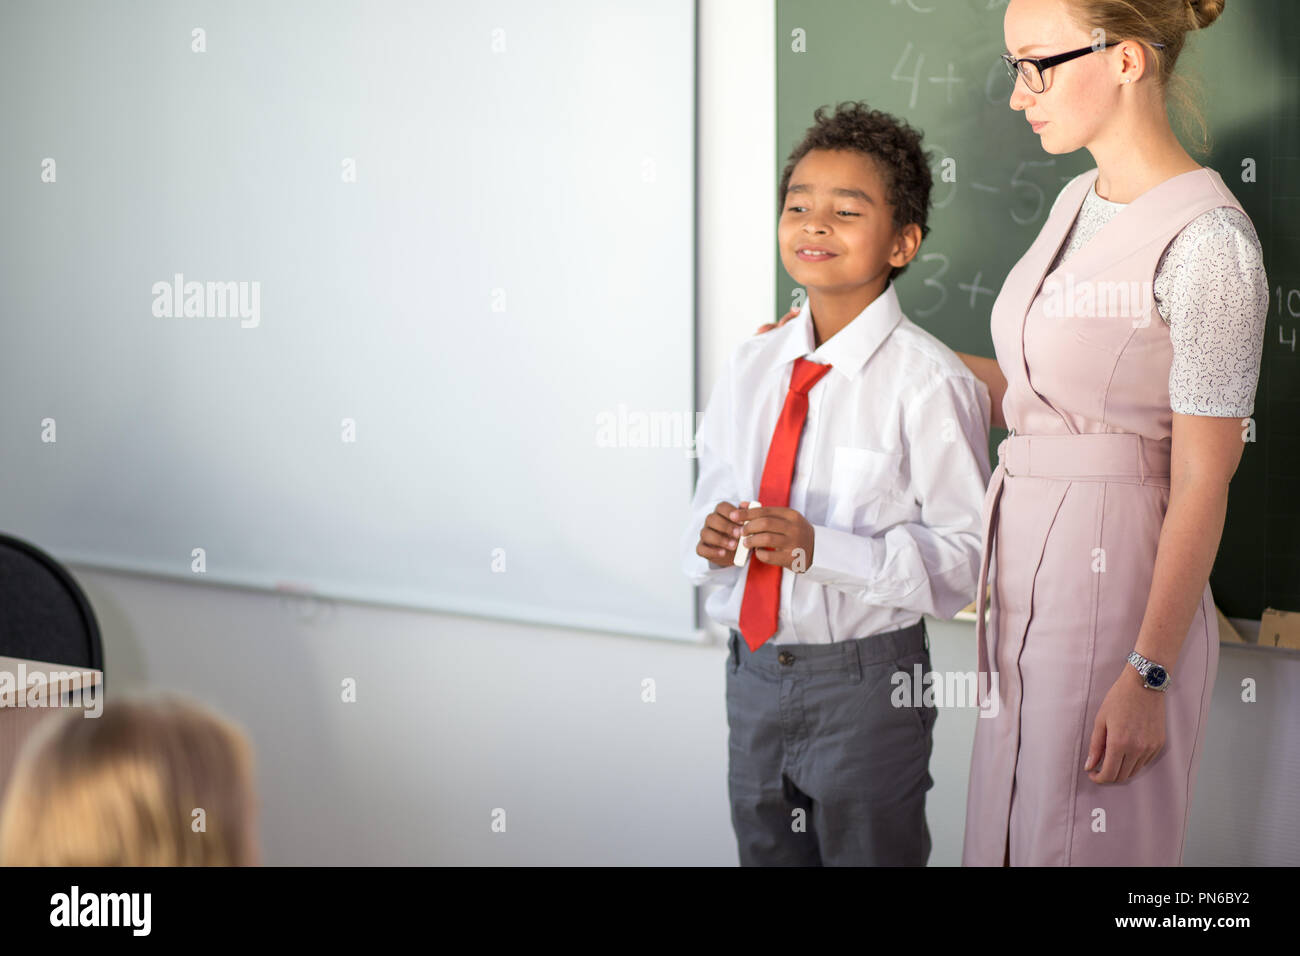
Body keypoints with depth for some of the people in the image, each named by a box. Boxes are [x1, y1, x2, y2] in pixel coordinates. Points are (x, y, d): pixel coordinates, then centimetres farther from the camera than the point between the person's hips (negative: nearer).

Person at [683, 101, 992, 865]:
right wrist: (711, 540, -12)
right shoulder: (749, 369, 5)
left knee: (869, 854, 11)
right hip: (754, 669, 6)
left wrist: (819, 548, -26)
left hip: (867, 680, -6)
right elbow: (713, 496, 12)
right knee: (764, 852, 20)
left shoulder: (929, 384, -16)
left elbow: (963, 559, -18)